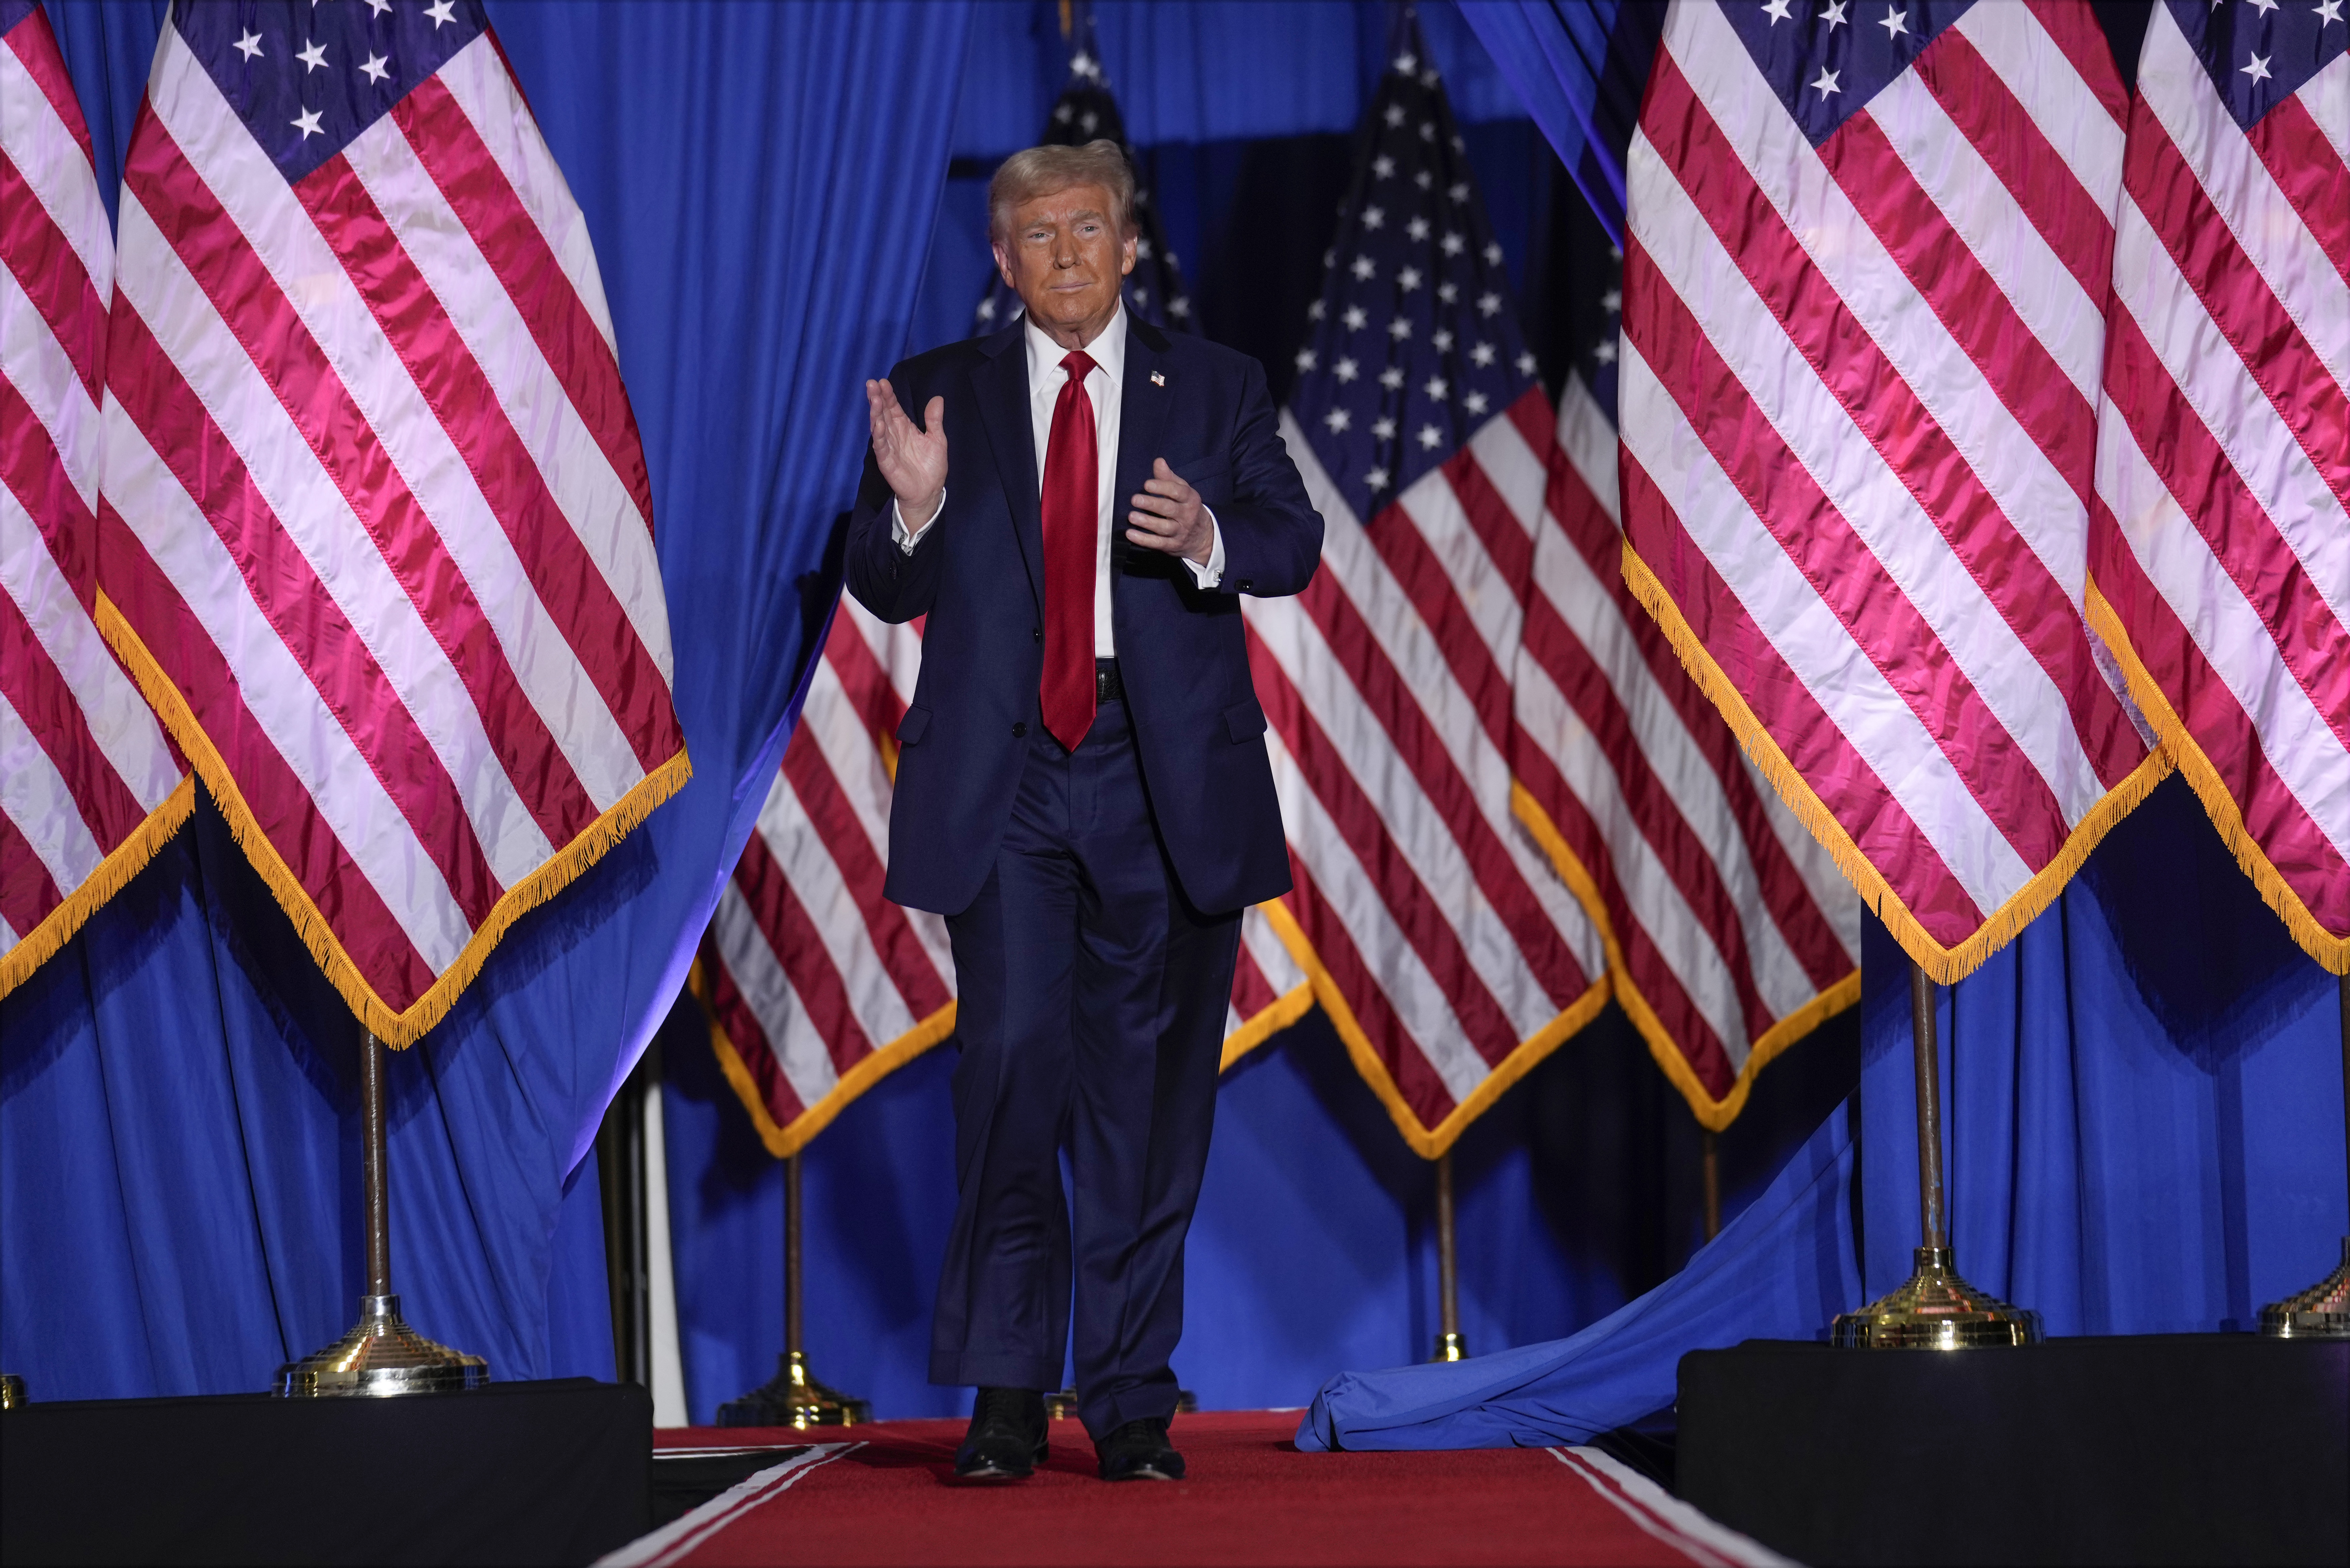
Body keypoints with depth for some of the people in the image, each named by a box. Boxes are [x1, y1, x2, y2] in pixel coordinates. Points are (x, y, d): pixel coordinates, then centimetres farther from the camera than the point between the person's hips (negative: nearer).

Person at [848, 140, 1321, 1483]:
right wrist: (912, 506, -14)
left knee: (1151, 1090, 4)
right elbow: (888, 591, 7)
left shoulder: (1216, 389, 10)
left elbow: (1296, 544, 0)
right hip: (1004, 775, -1)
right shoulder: (944, 393, 10)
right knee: (1015, 1055, -13)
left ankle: (1132, 1400, 11)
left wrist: (1208, 539, -21)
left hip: (1168, 779, 1)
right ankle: (1008, 1394, -5)